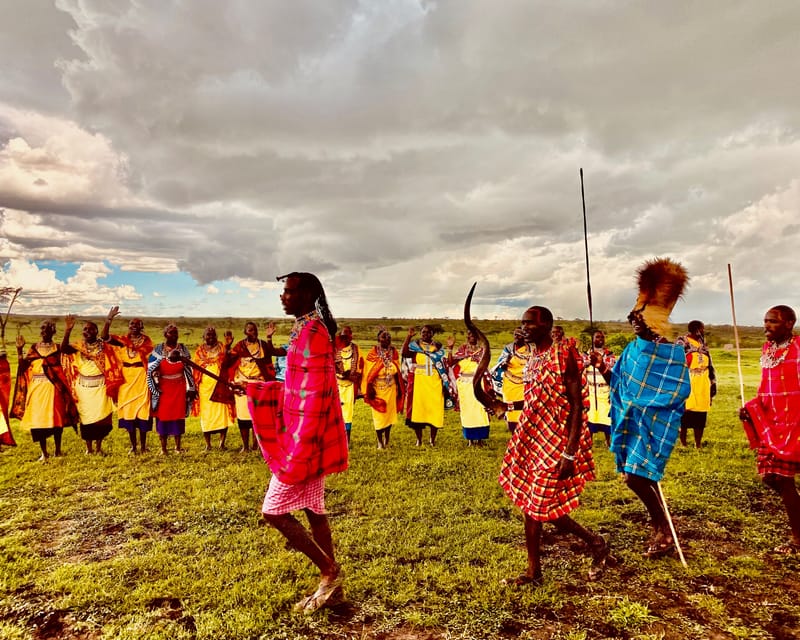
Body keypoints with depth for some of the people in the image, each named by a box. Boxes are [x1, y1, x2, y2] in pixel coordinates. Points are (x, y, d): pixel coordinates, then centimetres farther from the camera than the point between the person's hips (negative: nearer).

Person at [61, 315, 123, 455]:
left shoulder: (104, 347, 0)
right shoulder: (78, 346, 2)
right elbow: (63, 349, -20)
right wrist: (68, 330, -28)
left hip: (100, 387, -1)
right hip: (84, 388, 1)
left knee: (102, 417, 1)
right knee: (86, 417, 7)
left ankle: (99, 447, 18)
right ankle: (89, 447, 21)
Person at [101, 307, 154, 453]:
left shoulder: (146, 341, 4)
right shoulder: (122, 340, 7)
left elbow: (151, 359, 1)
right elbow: (104, 337, -8)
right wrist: (109, 319, -17)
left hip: (141, 380, -2)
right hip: (126, 380, 2)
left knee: (142, 411, -1)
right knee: (128, 411, 5)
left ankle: (143, 445, 11)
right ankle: (133, 445, 16)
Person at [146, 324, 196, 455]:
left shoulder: (183, 349, 5)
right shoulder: (158, 350, 0)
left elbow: (188, 369, 7)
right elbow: (150, 369, 2)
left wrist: (191, 388, 5)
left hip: (179, 388, 1)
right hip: (163, 389, -1)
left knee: (179, 415, 5)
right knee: (163, 416, 0)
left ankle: (178, 446, 16)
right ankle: (163, 448, 10)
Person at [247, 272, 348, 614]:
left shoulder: (311, 333, -19)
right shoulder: (307, 330, 13)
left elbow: (314, 395, -23)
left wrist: (298, 450, -23)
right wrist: (255, 388, 16)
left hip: (305, 440, -10)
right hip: (305, 438, 10)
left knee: (274, 511, -1)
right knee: (312, 508, 16)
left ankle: (329, 571, 11)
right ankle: (330, 585, 28)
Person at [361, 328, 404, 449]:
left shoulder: (394, 352, 2)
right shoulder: (373, 353, -9)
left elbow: (397, 371, 8)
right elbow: (368, 372, -8)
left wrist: (399, 387, 7)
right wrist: (370, 388, -12)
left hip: (391, 388, 3)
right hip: (377, 388, -3)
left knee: (389, 413, 8)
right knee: (378, 414, 2)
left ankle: (386, 440, 23)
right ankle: (380, 441, 16)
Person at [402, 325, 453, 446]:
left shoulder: (438, 347, 11)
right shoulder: (414, 345, 4)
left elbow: (447, 363, 4)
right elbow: (403, 353, -16)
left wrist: (450, 348, -6)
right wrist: (409, 336, -23)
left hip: (435, 384, 2)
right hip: (418, 383, -1)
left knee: (435, 410, 1)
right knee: (418, 410, 1)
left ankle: (432, 439, 16)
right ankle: (419, 439, 14)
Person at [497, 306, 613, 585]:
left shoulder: (564, 355, -15)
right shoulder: (533, 357, 9)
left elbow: (577, 406, -18)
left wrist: (570, 454, -22)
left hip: (556, 444, -8)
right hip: (533, 441, 8)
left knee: (544, 508, -1)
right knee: (530, 506, 11)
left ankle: (597, 544, 24)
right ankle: (533, 572, 25)